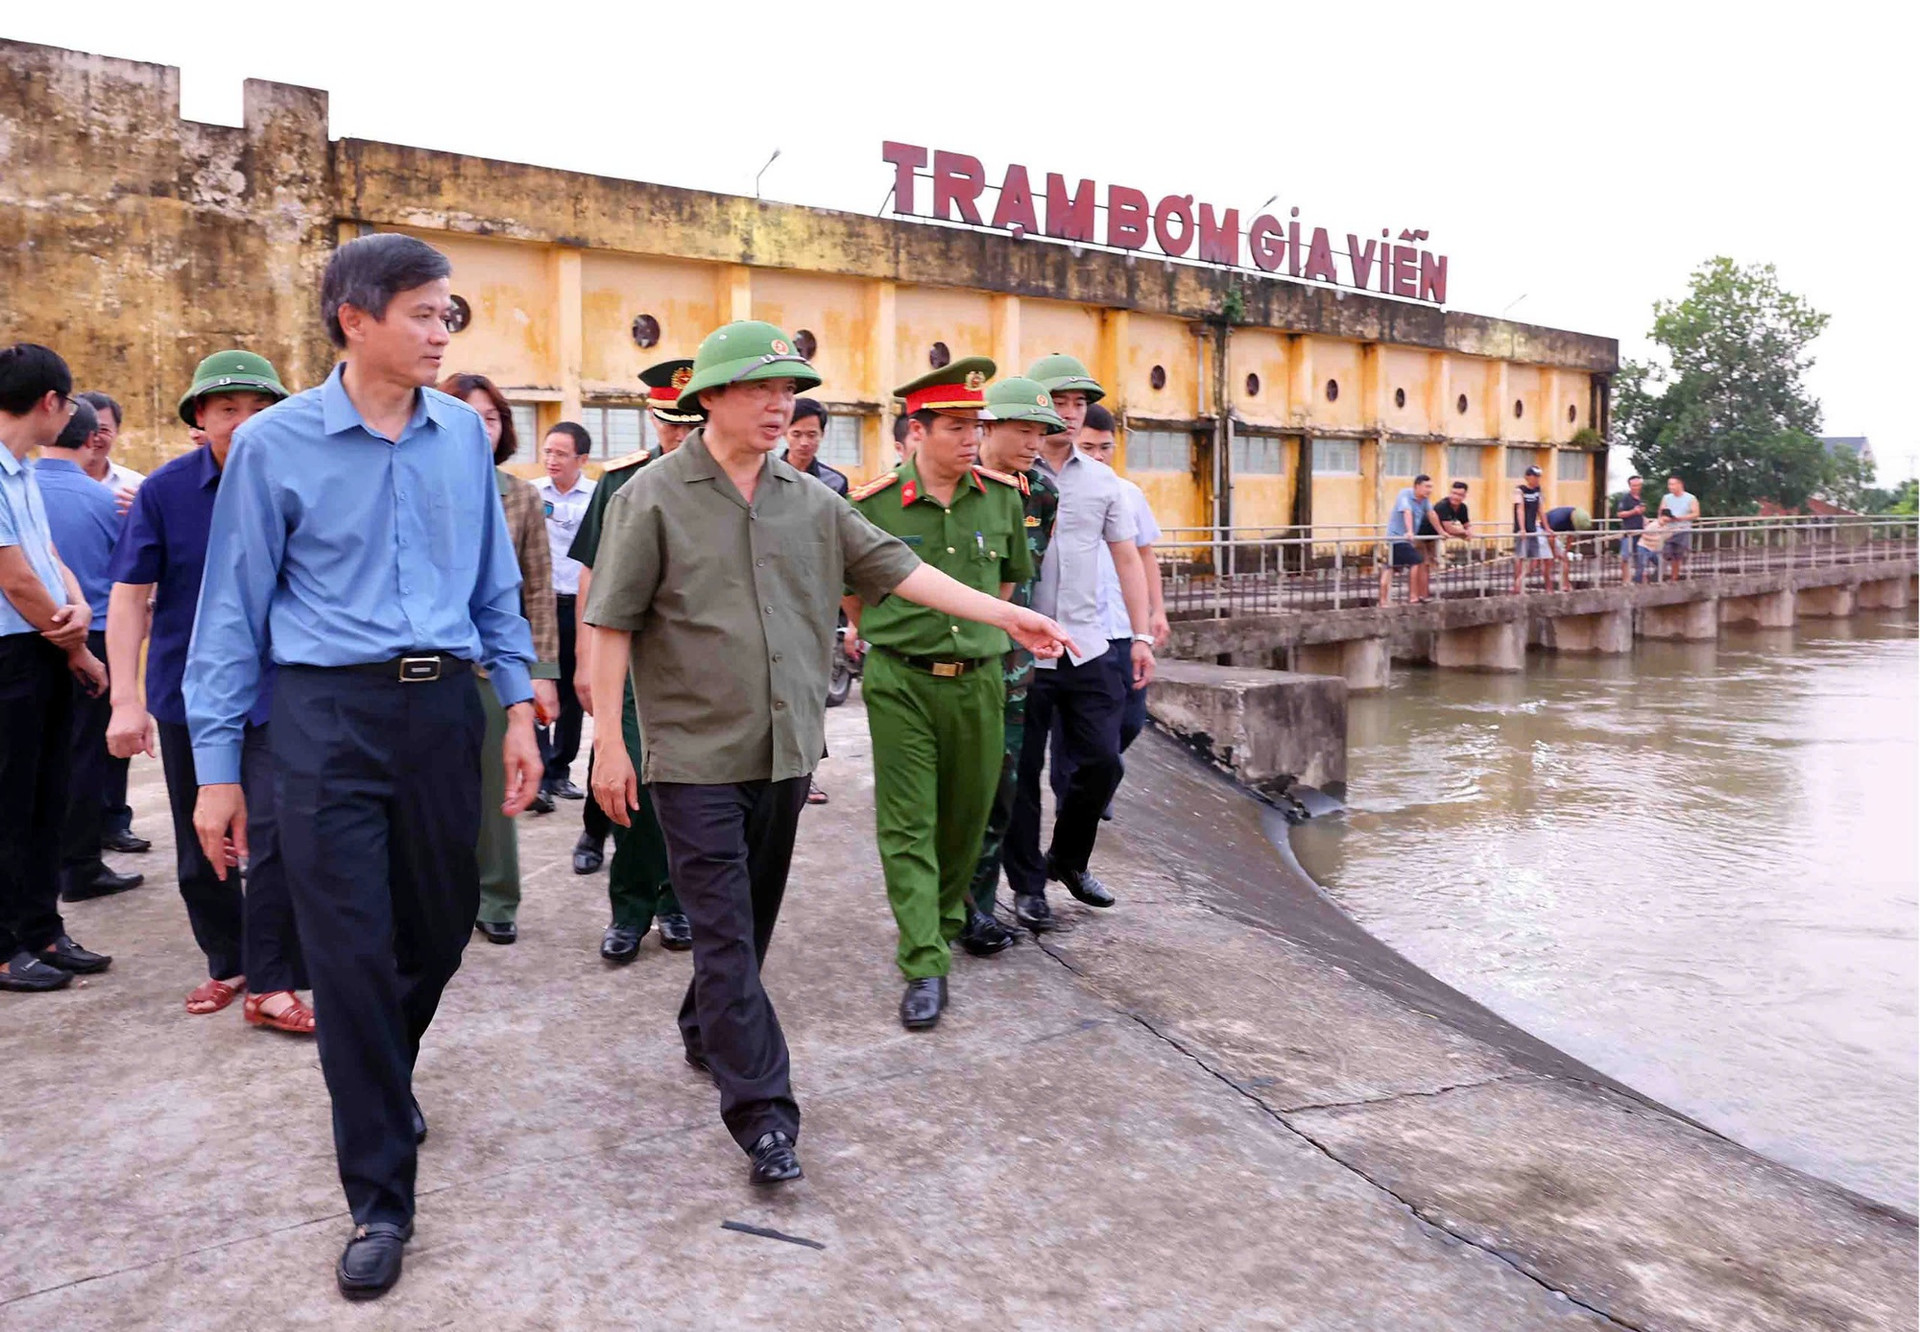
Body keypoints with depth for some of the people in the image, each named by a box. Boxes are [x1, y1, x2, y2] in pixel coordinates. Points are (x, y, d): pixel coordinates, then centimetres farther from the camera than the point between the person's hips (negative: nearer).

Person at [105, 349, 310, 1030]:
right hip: (186, 693, 2)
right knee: (200, 845, 13)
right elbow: (130, 594, -5)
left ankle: (270, 984, 2)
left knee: (277, 835, -11)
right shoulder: (165, 489, -6)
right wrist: (126, 698, -12)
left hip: (274, 693, -1)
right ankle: (226, 964, 31)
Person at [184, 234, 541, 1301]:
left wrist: (518, 705, 7)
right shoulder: (276, 443, -4)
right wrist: (217, 766, -1)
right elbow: (234, 610, 0)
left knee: (441, 928, 14)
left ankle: (383, 1080, 46)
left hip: (444, 708, 4)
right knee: (353, 953, 0)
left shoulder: (464, 432, 5)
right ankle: (381, 1200, 15)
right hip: (328, 714, -3)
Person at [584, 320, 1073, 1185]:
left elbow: (894, 567, 8)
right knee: (726, 932, -4)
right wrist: (608, 740, -10)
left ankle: (706, 1035, 40)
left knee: (750, 919, 17)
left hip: (786, 749, 5)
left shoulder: (810, 501, 8)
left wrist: (1006, 616, 3)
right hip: (696, 756, -5)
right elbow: (612, 624, -6)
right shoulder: (653, 498, -6)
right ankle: (762, 1112, 1)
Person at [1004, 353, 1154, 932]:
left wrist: (1140, 636, 7)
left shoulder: (1103, 480, 11)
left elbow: (1127, 559, 13)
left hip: (1089, 646, 4)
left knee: (1103, 761, 5)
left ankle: (1068, 858, 29)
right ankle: (1027, 886, 19)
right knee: (1022, 771, 4)